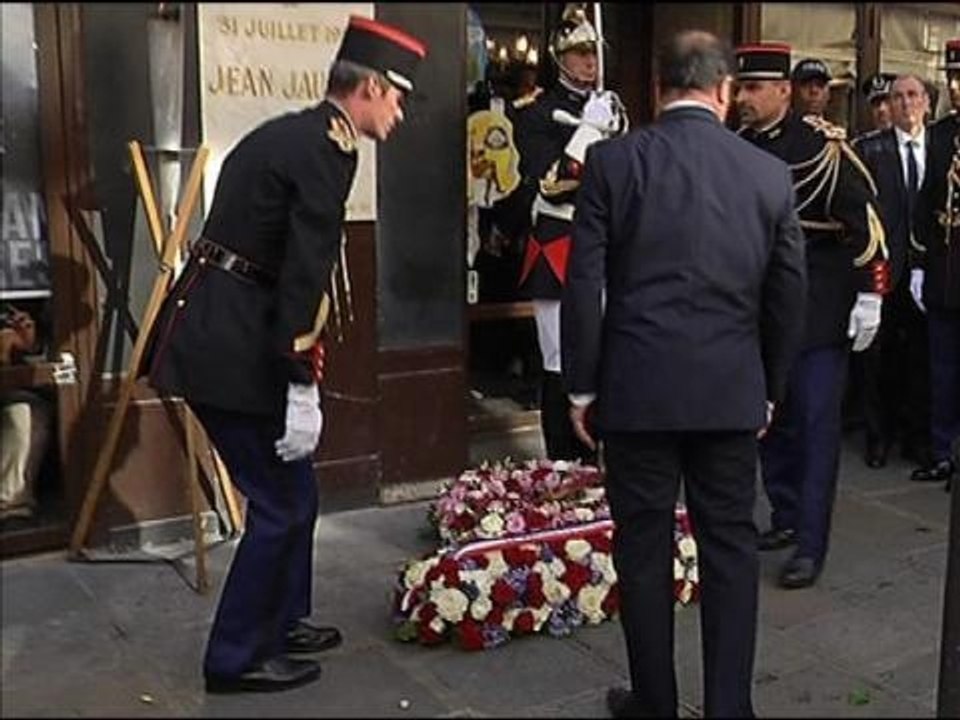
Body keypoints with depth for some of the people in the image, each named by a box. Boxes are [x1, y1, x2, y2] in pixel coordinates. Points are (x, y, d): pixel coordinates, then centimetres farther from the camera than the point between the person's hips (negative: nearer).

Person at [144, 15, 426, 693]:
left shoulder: (291, 133, 15)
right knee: (282, 504, 2)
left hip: (213, 332, 10)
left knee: (292, 492, 20)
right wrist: (301, 386, -20)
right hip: (231, 350, -10)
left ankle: (282, 620, 35)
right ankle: (237, 658, 16)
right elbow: (305, 273, -21)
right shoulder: (327, 150, -15)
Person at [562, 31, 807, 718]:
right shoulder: (770, 172, 2)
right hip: (733, 392, 2)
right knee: (731, 547, 12)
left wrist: (582, 387, 3)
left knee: (644, 550, 10)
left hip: (637, 389, -1)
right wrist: (769, 390, 17)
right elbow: (789, 295, 6)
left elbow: (584, 286, -6)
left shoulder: (612, 160, -5)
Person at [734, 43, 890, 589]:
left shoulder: (823, 145, -12)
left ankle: (811, 544, 3)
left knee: (816, 422, -2)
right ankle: (785, 518, 27)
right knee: (769, 418, 12)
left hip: (819, 311, -6)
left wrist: (869, 295, -15)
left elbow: (865, 219, -12)